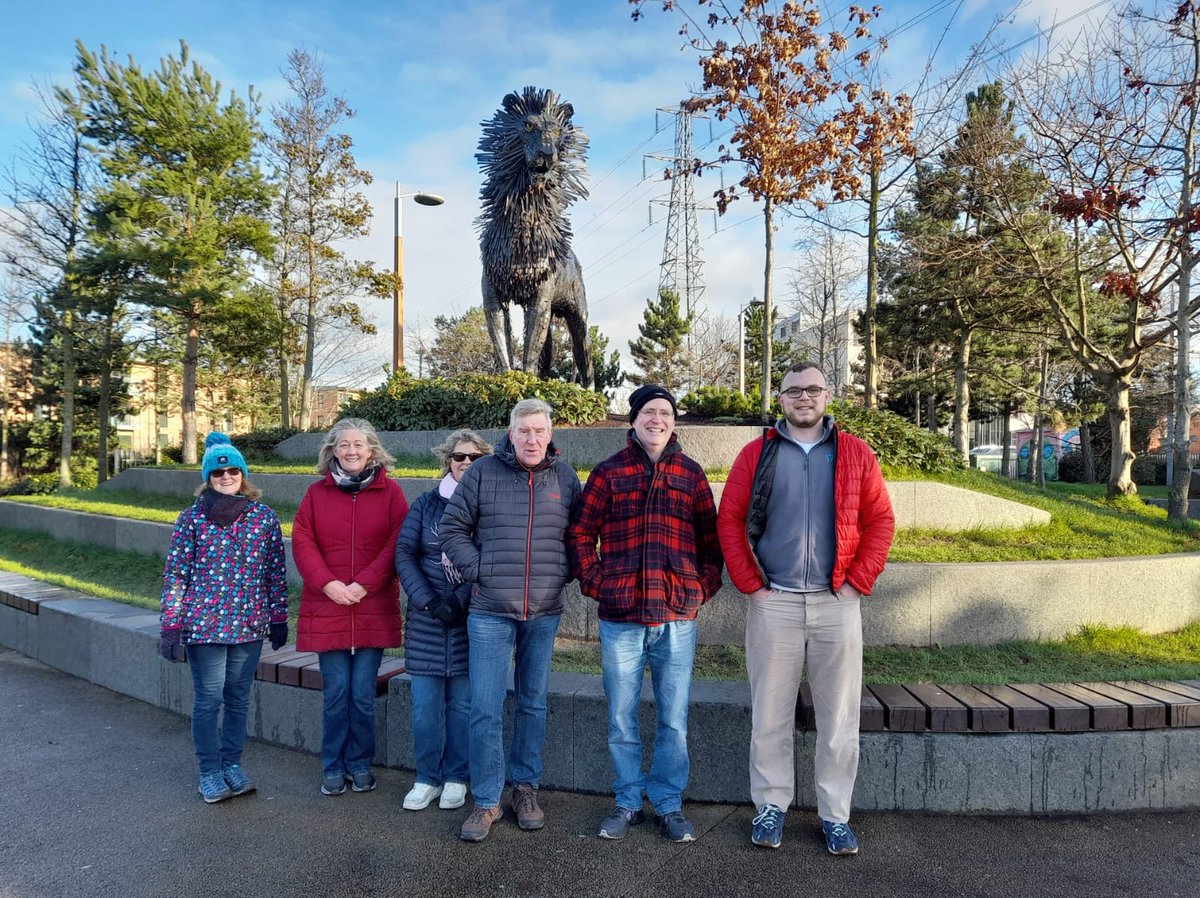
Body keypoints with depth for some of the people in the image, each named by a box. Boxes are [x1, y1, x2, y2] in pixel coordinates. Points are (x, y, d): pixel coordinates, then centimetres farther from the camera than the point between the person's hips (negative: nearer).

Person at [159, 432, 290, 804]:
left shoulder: (265, 516, 2)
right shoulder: (192, 517, -2)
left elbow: (276, 571, 7)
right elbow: (175, 572, -1)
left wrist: (278, 618, 8)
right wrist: (171, 625, -5)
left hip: (250, 625, 2)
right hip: (204, 623, -2)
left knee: (238, 699, 12)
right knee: (208, 699, 4)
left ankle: (232, 765, 29)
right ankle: (209, 772, 21)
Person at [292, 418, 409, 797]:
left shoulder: (390, 491, 1)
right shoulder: (317, 493, 6)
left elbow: (397, 545, -5)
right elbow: (302, 542, 1)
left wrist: (364, 584, -14)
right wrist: (328, 584, -12)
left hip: (374, 609, -1)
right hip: (326, 608, 1)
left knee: (363, 694, 5)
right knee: (336, 692, 5)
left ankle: (360, 764, 23)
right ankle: (333, 767, 22)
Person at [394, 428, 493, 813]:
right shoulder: (427, 503, 6)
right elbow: (404, 553, 2)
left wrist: (463, 599, -16)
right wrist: (429, 601, -9)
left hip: (472, 619, -2)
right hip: (427, 619, 2)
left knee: (462, 703, 6)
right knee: (425, 703, 6)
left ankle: (456, 778, 22)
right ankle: (427, 778, 22)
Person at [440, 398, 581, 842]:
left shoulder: (566, 478, 4)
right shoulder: (483, 472, -2)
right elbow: (452, 528, 3)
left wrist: (563, 574, 1)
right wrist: (478, 570, -6)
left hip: (544, 613, 2)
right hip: (490, 611, -2)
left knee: (533, 703, 14)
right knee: (485, 708, 0)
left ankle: (526, 788, 30)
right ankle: (486, 801, 15)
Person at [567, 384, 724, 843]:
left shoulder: (690, 473, 8)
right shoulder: (609, 471, 4)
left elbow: (710, 538, 11)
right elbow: (580, 532, 6)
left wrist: (703, 587, 1)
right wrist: (595, 582, -3)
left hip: (677, 618, 1)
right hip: (620, 618, 0)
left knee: (674, 721, 9)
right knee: (622, 719, 10)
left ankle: (669, 804, 27)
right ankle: (628, 802, 28)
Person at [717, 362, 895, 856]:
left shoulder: (855, 453, 5)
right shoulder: (756, 454, 4)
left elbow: (880, 520, 5)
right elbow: (729, 520, 2)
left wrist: (859, 582, -3)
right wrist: (750, 584, -4)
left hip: (837, 603, 1)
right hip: (773, 603, 0)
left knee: (839, 716, 8)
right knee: (770, 714, 8)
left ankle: (835, 815, 23)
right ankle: (771, 806, 24)